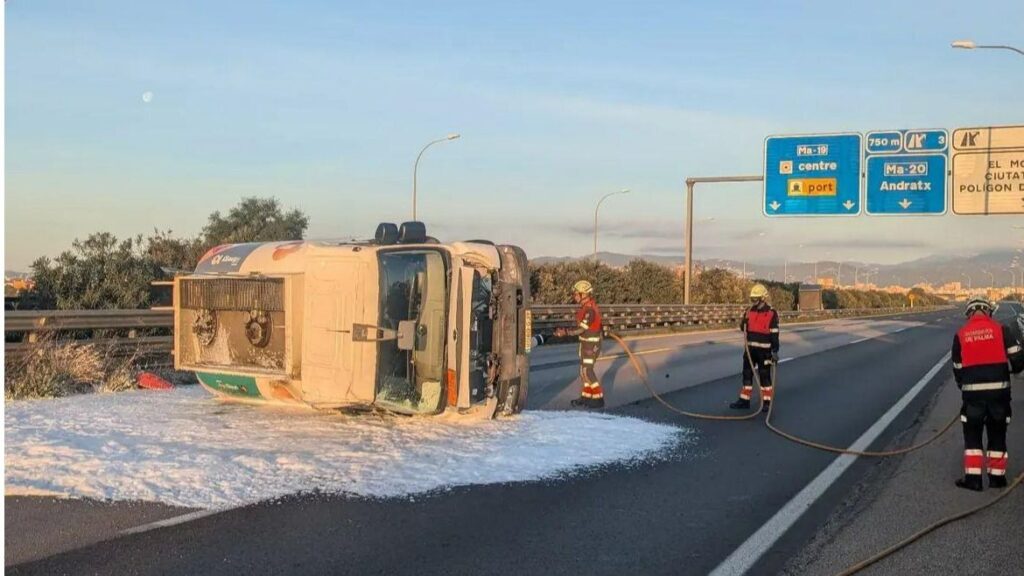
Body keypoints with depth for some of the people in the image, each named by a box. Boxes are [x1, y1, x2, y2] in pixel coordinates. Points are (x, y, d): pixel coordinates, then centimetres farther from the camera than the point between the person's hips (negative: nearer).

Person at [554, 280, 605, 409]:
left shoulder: (590, 310, -24)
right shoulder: (587, 306, 7)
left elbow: (581, 329, -28)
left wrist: (565, 332, -34)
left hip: (591, 345, -10)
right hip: (586, 343, 10)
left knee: (587, 371, -7)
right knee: (585, 370, 16)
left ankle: (598, 398, 0)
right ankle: (586, 396, 25)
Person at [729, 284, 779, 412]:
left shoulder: (771, 313, -9)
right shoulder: (749, 311, 7)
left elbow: (774, 334, -10)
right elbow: (743, 328, 16)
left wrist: (775, 351, -13)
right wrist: (744, 324, -8)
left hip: (764, 350, -5)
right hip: (750, 348, 5)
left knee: (764, 376, 2)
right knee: (747, 374, 8)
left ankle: (767, 402, 11)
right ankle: (744, 400, 15)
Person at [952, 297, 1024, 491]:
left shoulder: (960, 335, 3)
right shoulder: (1001, 330, 0)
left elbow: (958, 368, 8)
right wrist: (1004, 368, 18)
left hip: (972, 392, 0)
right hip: (998, 390, 0)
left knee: (972, 434, 11)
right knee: (997, 434, 15)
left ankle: (973, 477, 7)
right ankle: (997, 476, 21)